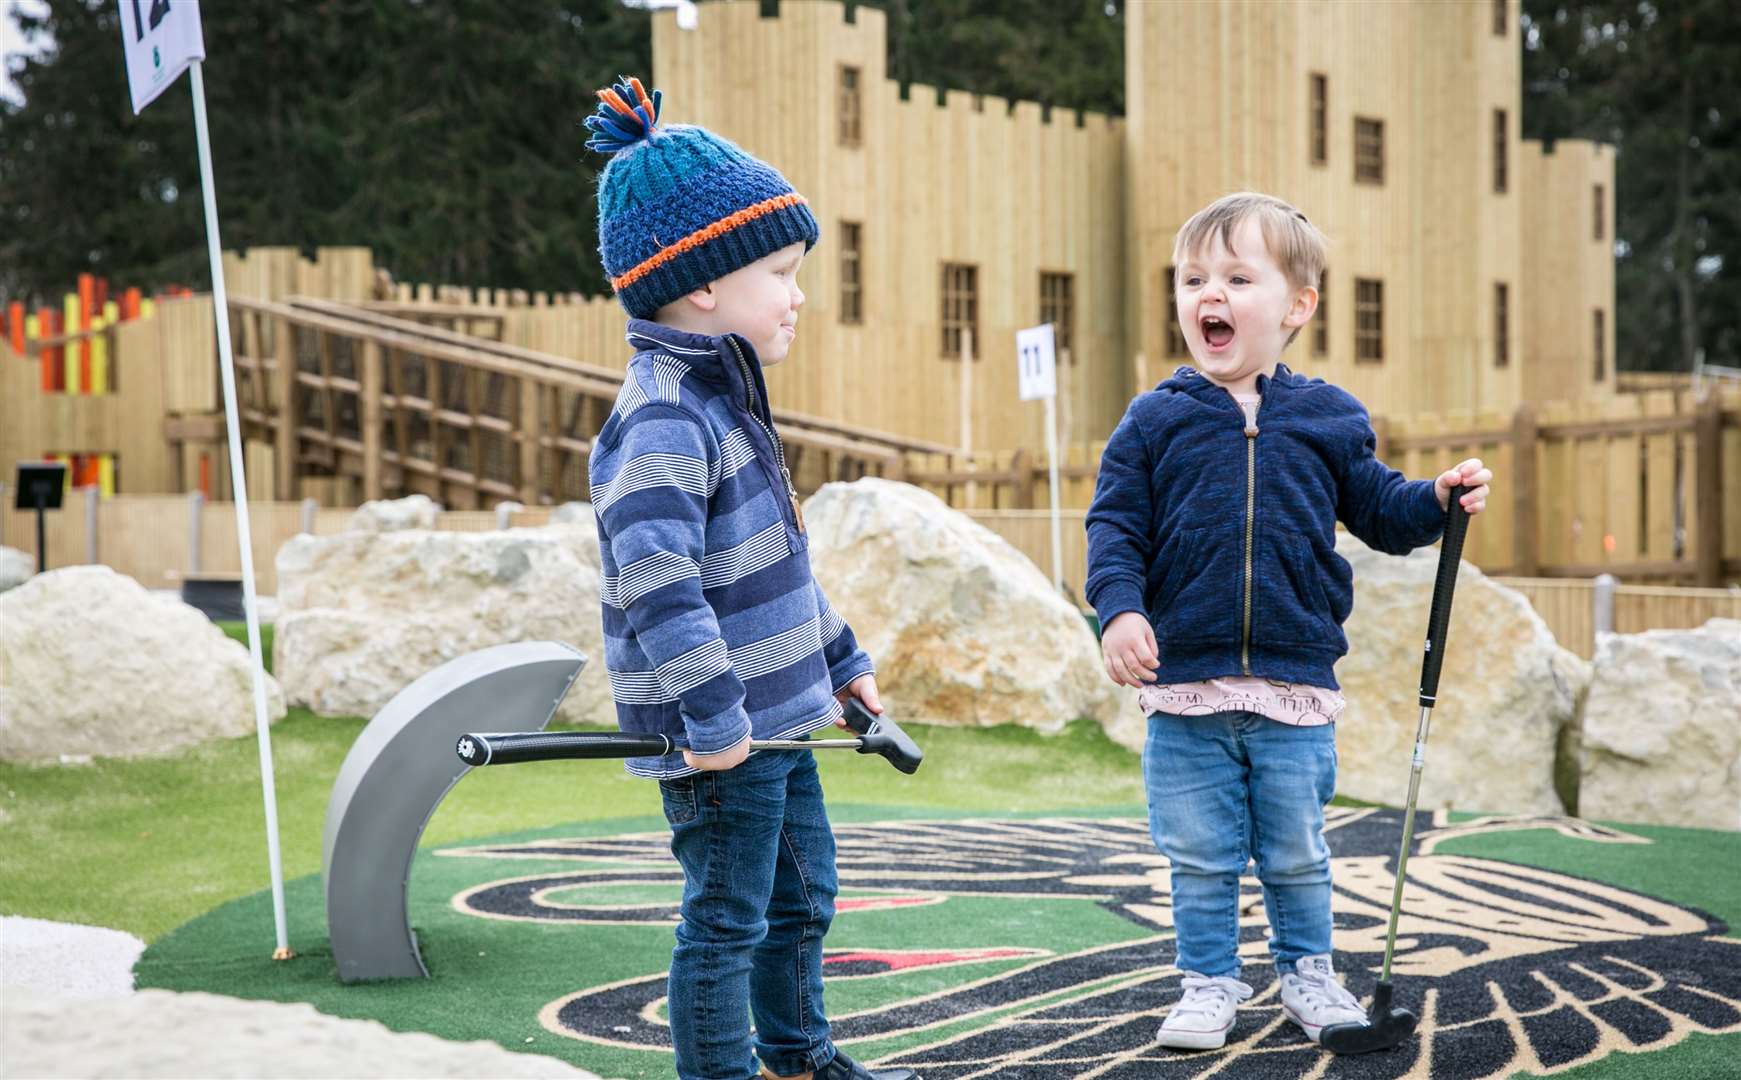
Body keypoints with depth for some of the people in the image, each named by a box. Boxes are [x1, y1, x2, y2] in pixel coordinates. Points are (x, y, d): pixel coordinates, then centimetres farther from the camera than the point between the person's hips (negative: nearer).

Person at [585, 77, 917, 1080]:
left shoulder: (725, 402, 13)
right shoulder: (662, 420, -21)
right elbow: (657, 577, -32)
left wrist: (843, 658, 26)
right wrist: (713, 714, -33)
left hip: (775, 714, 11)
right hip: (719, 735, -11)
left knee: (802, 893, 23)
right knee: (728, 919, 0)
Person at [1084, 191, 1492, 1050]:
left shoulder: (1325, 418, 3)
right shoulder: (1154, 421, 0)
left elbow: (1375, 508, 13)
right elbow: (1115, 524, -2)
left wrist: (1438, 500, -5)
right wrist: (1119, 607, -16)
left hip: (1296, 686, 1)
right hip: (1185, 688, 0)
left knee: (1296, 852, 13)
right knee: (1200, 857, 8)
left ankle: (1306, 972, 32)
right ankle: (1209, 983, 23)